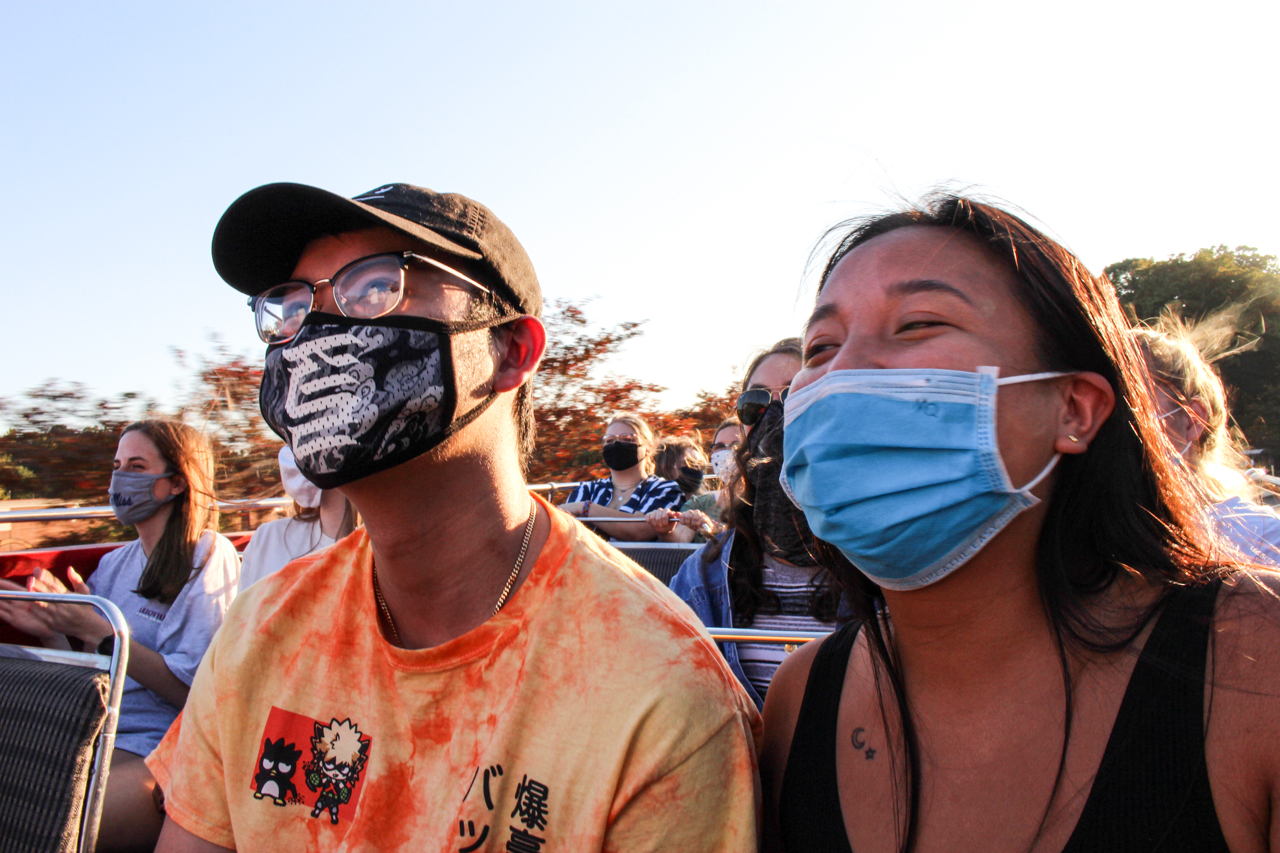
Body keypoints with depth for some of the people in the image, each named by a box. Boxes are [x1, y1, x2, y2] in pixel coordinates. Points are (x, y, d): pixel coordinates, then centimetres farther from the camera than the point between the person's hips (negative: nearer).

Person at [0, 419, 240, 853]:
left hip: (156, 752, -7)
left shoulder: (210, 556, -4)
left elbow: (192, 691, -12)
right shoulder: (115, 563, 18)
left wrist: (97, 630, -14)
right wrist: (53, 633, 0)